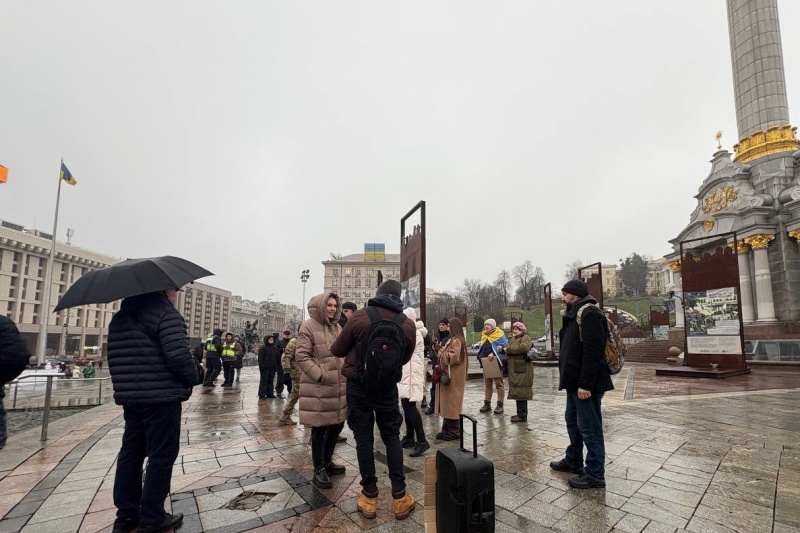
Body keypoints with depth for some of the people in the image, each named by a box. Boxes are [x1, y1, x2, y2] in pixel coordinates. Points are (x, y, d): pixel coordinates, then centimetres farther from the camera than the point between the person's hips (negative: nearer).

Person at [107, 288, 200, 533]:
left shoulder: (120, 317, 14)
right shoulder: (166, 313, -14)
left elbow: (113, 357, 15)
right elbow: (178, 355, -23)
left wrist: (126, 385, 22)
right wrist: (192, 379, -7)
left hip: (129, 397, 8)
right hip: (162, 397, -8)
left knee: (130, 452, 17)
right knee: (161, 455, 2)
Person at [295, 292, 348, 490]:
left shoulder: (337, 327, 12)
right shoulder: (308, 326, -9)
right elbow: (301, 357, -13)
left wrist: (345, 372, 7)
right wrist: (320, 375, -18)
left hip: (338, 386, 7)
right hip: (317, 387, -7)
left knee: (337, 424, 15)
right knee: (319, 428, 3)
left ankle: (327, 461, 34)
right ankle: (319, 470, 18)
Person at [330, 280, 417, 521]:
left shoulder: (359, 317, -11)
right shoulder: (408, 324, -5)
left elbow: (338, 350, 1)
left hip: (358, 385, -1)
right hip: (387, 386, 2)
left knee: (364, 438, 8)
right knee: (392, 437, 13)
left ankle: (369, 497, 17)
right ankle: (399, 497, 15)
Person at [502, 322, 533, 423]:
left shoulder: (526, 338, -6)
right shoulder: (513, 339, 21)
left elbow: (523, 347, -26)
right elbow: (509, 351, 26)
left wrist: (508, 349, -18)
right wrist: (503, 349, 3)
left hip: (522, 370, -9)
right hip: (514, 370, 9)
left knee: (520, 392, -6)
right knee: (518, 392, 13)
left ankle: (522, 415, 0)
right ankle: (520, 413, 22)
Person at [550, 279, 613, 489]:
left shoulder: (589, 313, -18)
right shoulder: (575, 314, 15)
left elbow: (593, 352, -25)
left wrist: (585, 384, -26)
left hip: (585, 383, -11)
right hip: (575, 381, 11)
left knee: (589, 427, 0)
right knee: (572, 421, 21)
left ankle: (595, 474, 12)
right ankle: (573, 461, 36)